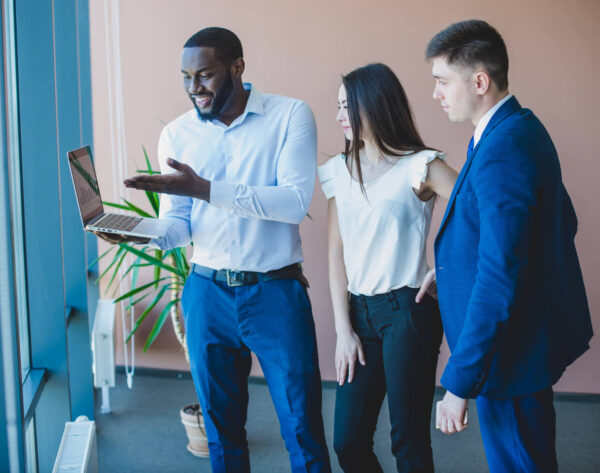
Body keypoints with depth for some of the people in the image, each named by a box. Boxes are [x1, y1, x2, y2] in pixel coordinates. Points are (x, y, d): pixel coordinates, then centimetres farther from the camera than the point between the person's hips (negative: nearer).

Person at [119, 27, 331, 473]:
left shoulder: (290, 115, -6)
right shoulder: (177, 134, 4)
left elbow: (296, 201, -18)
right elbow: (177, 224, 4)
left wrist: (205, 189, -25)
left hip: (277, 291, -3)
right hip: (207, 292, 3)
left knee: (302, 424, 5)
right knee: (221, 421, 15)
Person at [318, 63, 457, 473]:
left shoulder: (420, 166, -7)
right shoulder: (340, 170, 9)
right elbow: (337, 253, 7)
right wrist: (344, 329, 3)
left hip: (407, 311, -5)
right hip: (359, 311, 5)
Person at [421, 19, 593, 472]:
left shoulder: (501, 152, -26)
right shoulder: (522, 128, 5)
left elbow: (497, 282, -29)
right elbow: (563, 222, 16)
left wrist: (460, 384, -23)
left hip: (510, 348, -10)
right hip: (535, 329, 10)